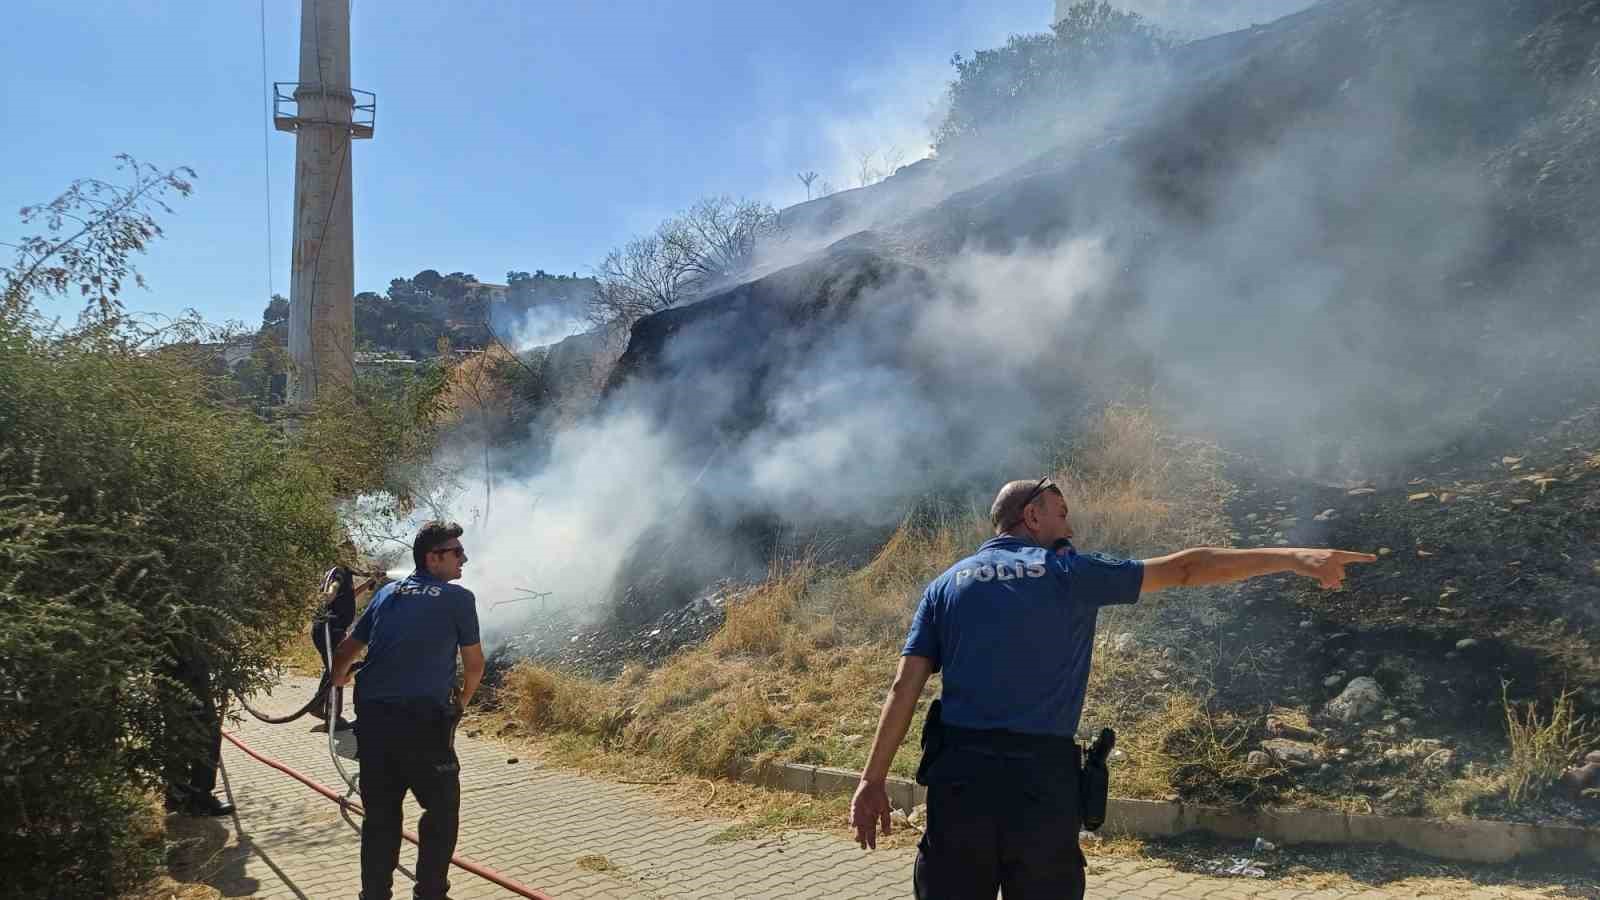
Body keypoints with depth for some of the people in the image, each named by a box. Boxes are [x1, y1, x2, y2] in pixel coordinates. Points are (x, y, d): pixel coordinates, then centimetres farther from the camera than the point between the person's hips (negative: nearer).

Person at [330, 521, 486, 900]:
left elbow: (345, 650, 21)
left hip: (372, 717, 5)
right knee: (442, 810, 11)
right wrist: (463, 701, 24)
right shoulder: (458, 598, 0)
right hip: (423, 722, -5)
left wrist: (338, 680, 43)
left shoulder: (388, 593, 14)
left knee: (380, 812, 16)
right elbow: (474, 665, 4)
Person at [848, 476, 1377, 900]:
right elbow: (1184, 568, 4)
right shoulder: (1069, 573, 3)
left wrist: (873, 782, 5)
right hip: (1044, 780, -2)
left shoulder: (946, 584, 10)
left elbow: (905, 687, 3)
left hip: (959, 776, 2)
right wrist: (1293, 558, 9)